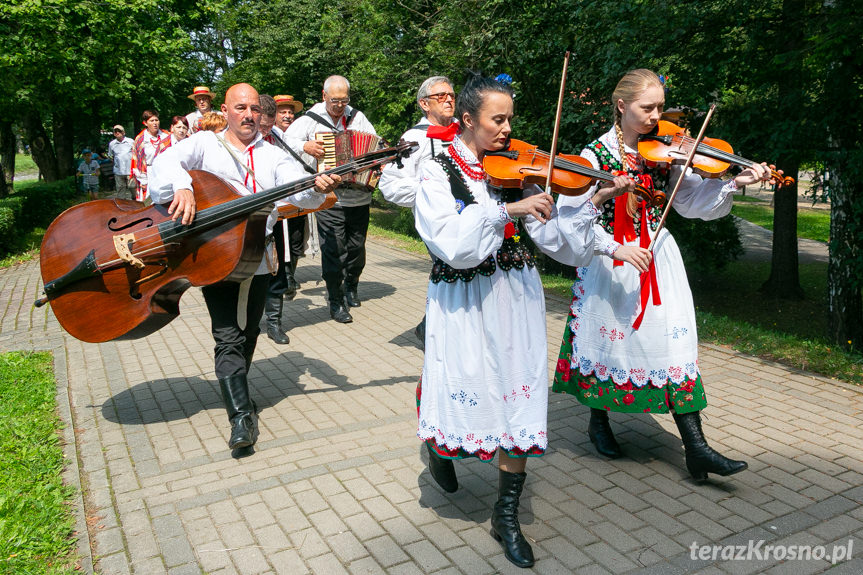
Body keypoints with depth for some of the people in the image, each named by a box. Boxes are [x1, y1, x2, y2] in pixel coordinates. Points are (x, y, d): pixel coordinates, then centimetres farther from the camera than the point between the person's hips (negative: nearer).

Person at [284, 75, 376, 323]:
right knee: (334, 249, -4)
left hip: (359, 197, 4)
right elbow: (288, 138, -7)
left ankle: (350, 286, 40)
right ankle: (336, 301, 9)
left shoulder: (357, 117, 11)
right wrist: (305, 146, -25)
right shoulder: (312, 118, 1)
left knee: (357, 246, 13)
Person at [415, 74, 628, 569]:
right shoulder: (439, 172, -5)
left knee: (520, 402, 2)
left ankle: (507, 517, 20)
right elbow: (451, 243, -22)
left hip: (517, 296, 3)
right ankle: (441, 446, 42)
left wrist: (596, 201, -12)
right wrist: (506, 210, -28)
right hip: (463, 303, -3)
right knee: (468, 398, 3)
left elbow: (550, 231, -1)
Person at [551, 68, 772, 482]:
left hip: (658, 260, 3)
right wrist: (613, 247, -26)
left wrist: (735, 183, -15)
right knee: (608, 339, 10)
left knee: (674, 341, -2)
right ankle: (598, 421, 34)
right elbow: (570, 214, -16)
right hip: (610, 264, -3)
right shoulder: (597, 154, -8)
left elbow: (692, 202, 0)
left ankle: (696, 448, 2)